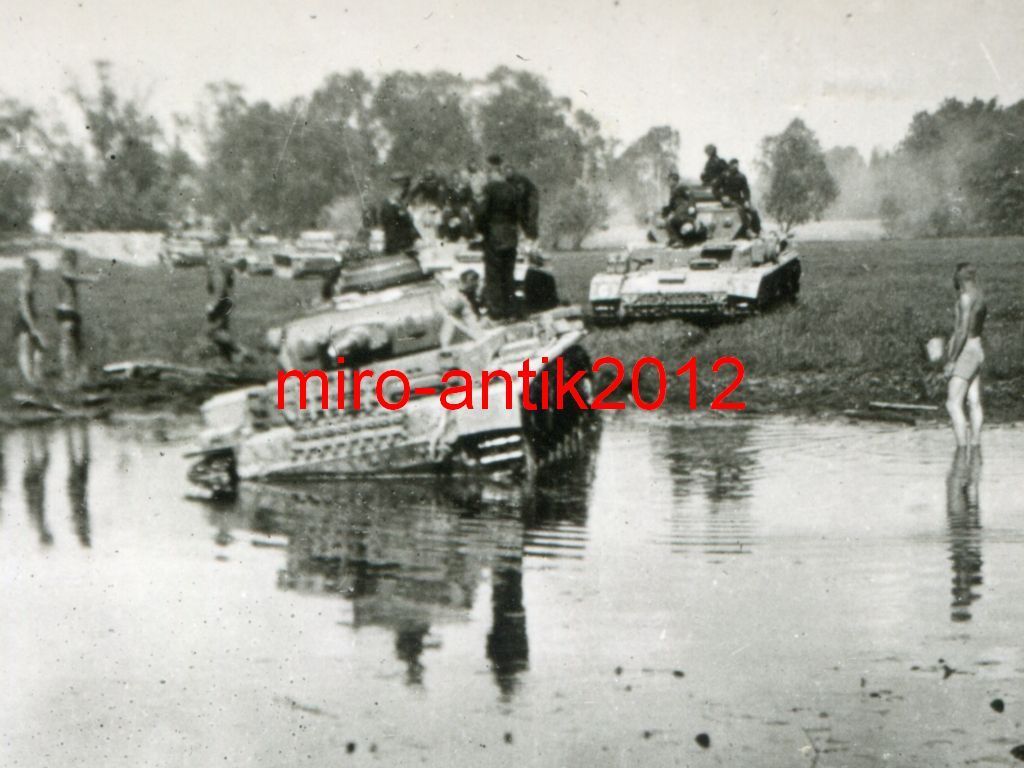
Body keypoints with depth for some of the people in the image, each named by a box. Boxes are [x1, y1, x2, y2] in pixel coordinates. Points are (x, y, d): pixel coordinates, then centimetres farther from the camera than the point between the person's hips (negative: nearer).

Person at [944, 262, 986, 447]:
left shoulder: (967, 297, -16)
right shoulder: (979, 296, 14)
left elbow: (962, 331, -21)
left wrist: (951, 360, -18)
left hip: (965, 353, -10)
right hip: (977, 350, 10)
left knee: (953, 404, -12)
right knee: (974, 403, 7)